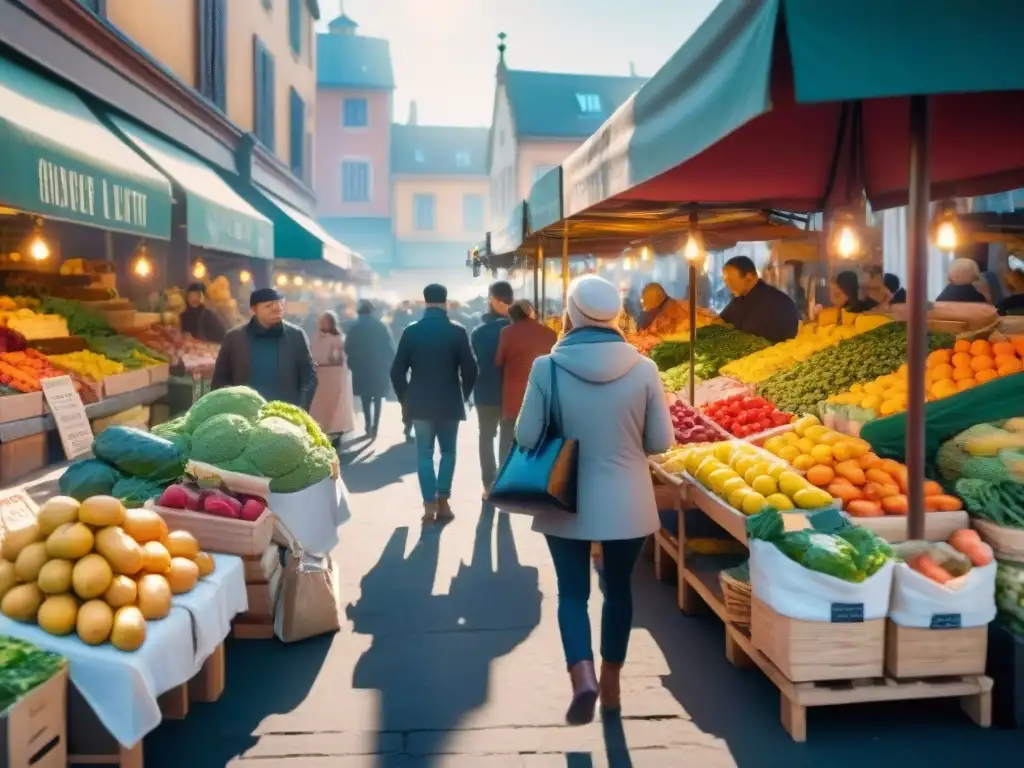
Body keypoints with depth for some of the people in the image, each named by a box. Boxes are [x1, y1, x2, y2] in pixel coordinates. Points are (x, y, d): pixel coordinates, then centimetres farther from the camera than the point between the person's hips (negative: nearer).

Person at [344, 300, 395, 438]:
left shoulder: (354, 327, -3)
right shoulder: (381, 326, -3)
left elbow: (347, 348, -5)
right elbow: (390, 348, -5)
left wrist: (352, 363, 8)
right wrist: (387, 363, 5)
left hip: (361, 368, 0)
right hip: (379, 367, 0)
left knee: (365, 399, 11)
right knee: (377, 399, 8)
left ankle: (368, 427, 6)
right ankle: (374, 427, 0)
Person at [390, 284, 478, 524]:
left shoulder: (411, 331, -3)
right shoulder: (457, 331, -6)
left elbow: (397, 370, -3)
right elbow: (470, 369, -7)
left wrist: (405, 398, 10)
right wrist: (463, 395, 9)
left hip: (419, 402, 1)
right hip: (450, 402, 0)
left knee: (424, 454, 7)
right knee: (448, 451, 13)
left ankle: (430, 504, 2)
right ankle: (443, 502, 8)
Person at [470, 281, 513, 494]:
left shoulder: (478, 332, -5)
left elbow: (473, 365, -2)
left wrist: (474, 390, 5)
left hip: (485, 394, 1)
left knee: (486, 438, 12)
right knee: (508, 439, 9)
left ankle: (489, 484, 7)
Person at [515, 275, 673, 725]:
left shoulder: (547, 368, -12)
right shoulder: (642, 368, -9)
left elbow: (526, 437, -7)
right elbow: (661, 441, -3)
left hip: (567, 503, -1)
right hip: (627, 503, 1)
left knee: (572, 592, 13)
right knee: (618, 589, 19)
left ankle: (583, 678, -6)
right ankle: (610, 682, 32)